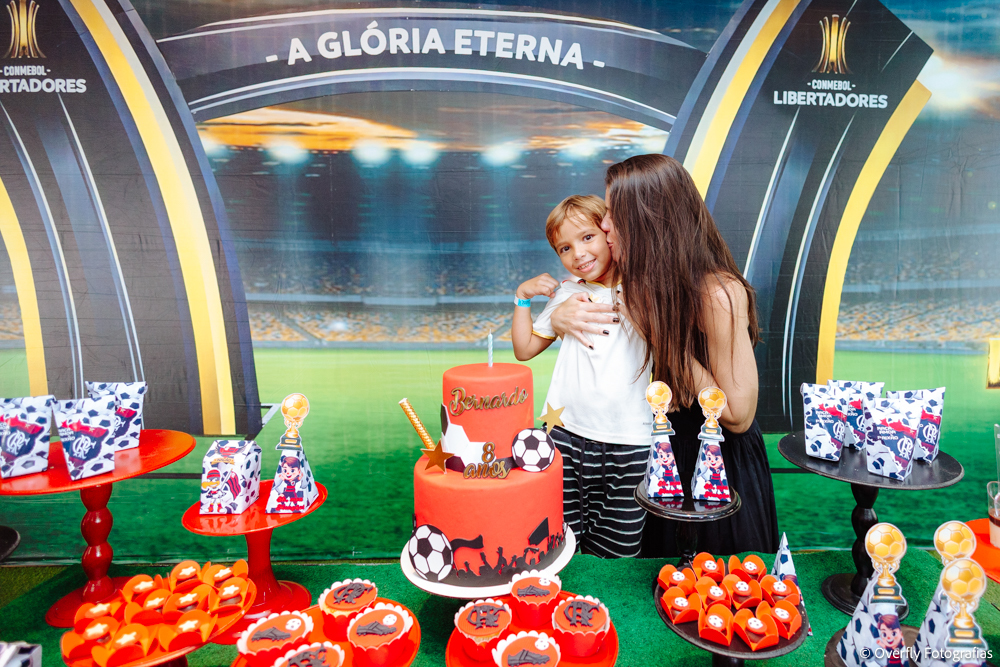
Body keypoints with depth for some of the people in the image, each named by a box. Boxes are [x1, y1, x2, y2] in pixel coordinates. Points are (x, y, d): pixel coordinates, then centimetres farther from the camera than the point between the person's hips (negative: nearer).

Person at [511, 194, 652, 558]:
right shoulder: (566, 295, 12)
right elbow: (524, 348, 18)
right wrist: (523, 296, 10)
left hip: (628, 442, -2)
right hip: (567, 434, 2)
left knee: (618, 549, 6)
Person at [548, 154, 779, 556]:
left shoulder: (719, 295, -28)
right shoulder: (641, 280, -6)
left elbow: (738, 415, -26)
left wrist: (664, 335, -28)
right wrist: (561, 316, -17)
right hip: (662, 452, 6)